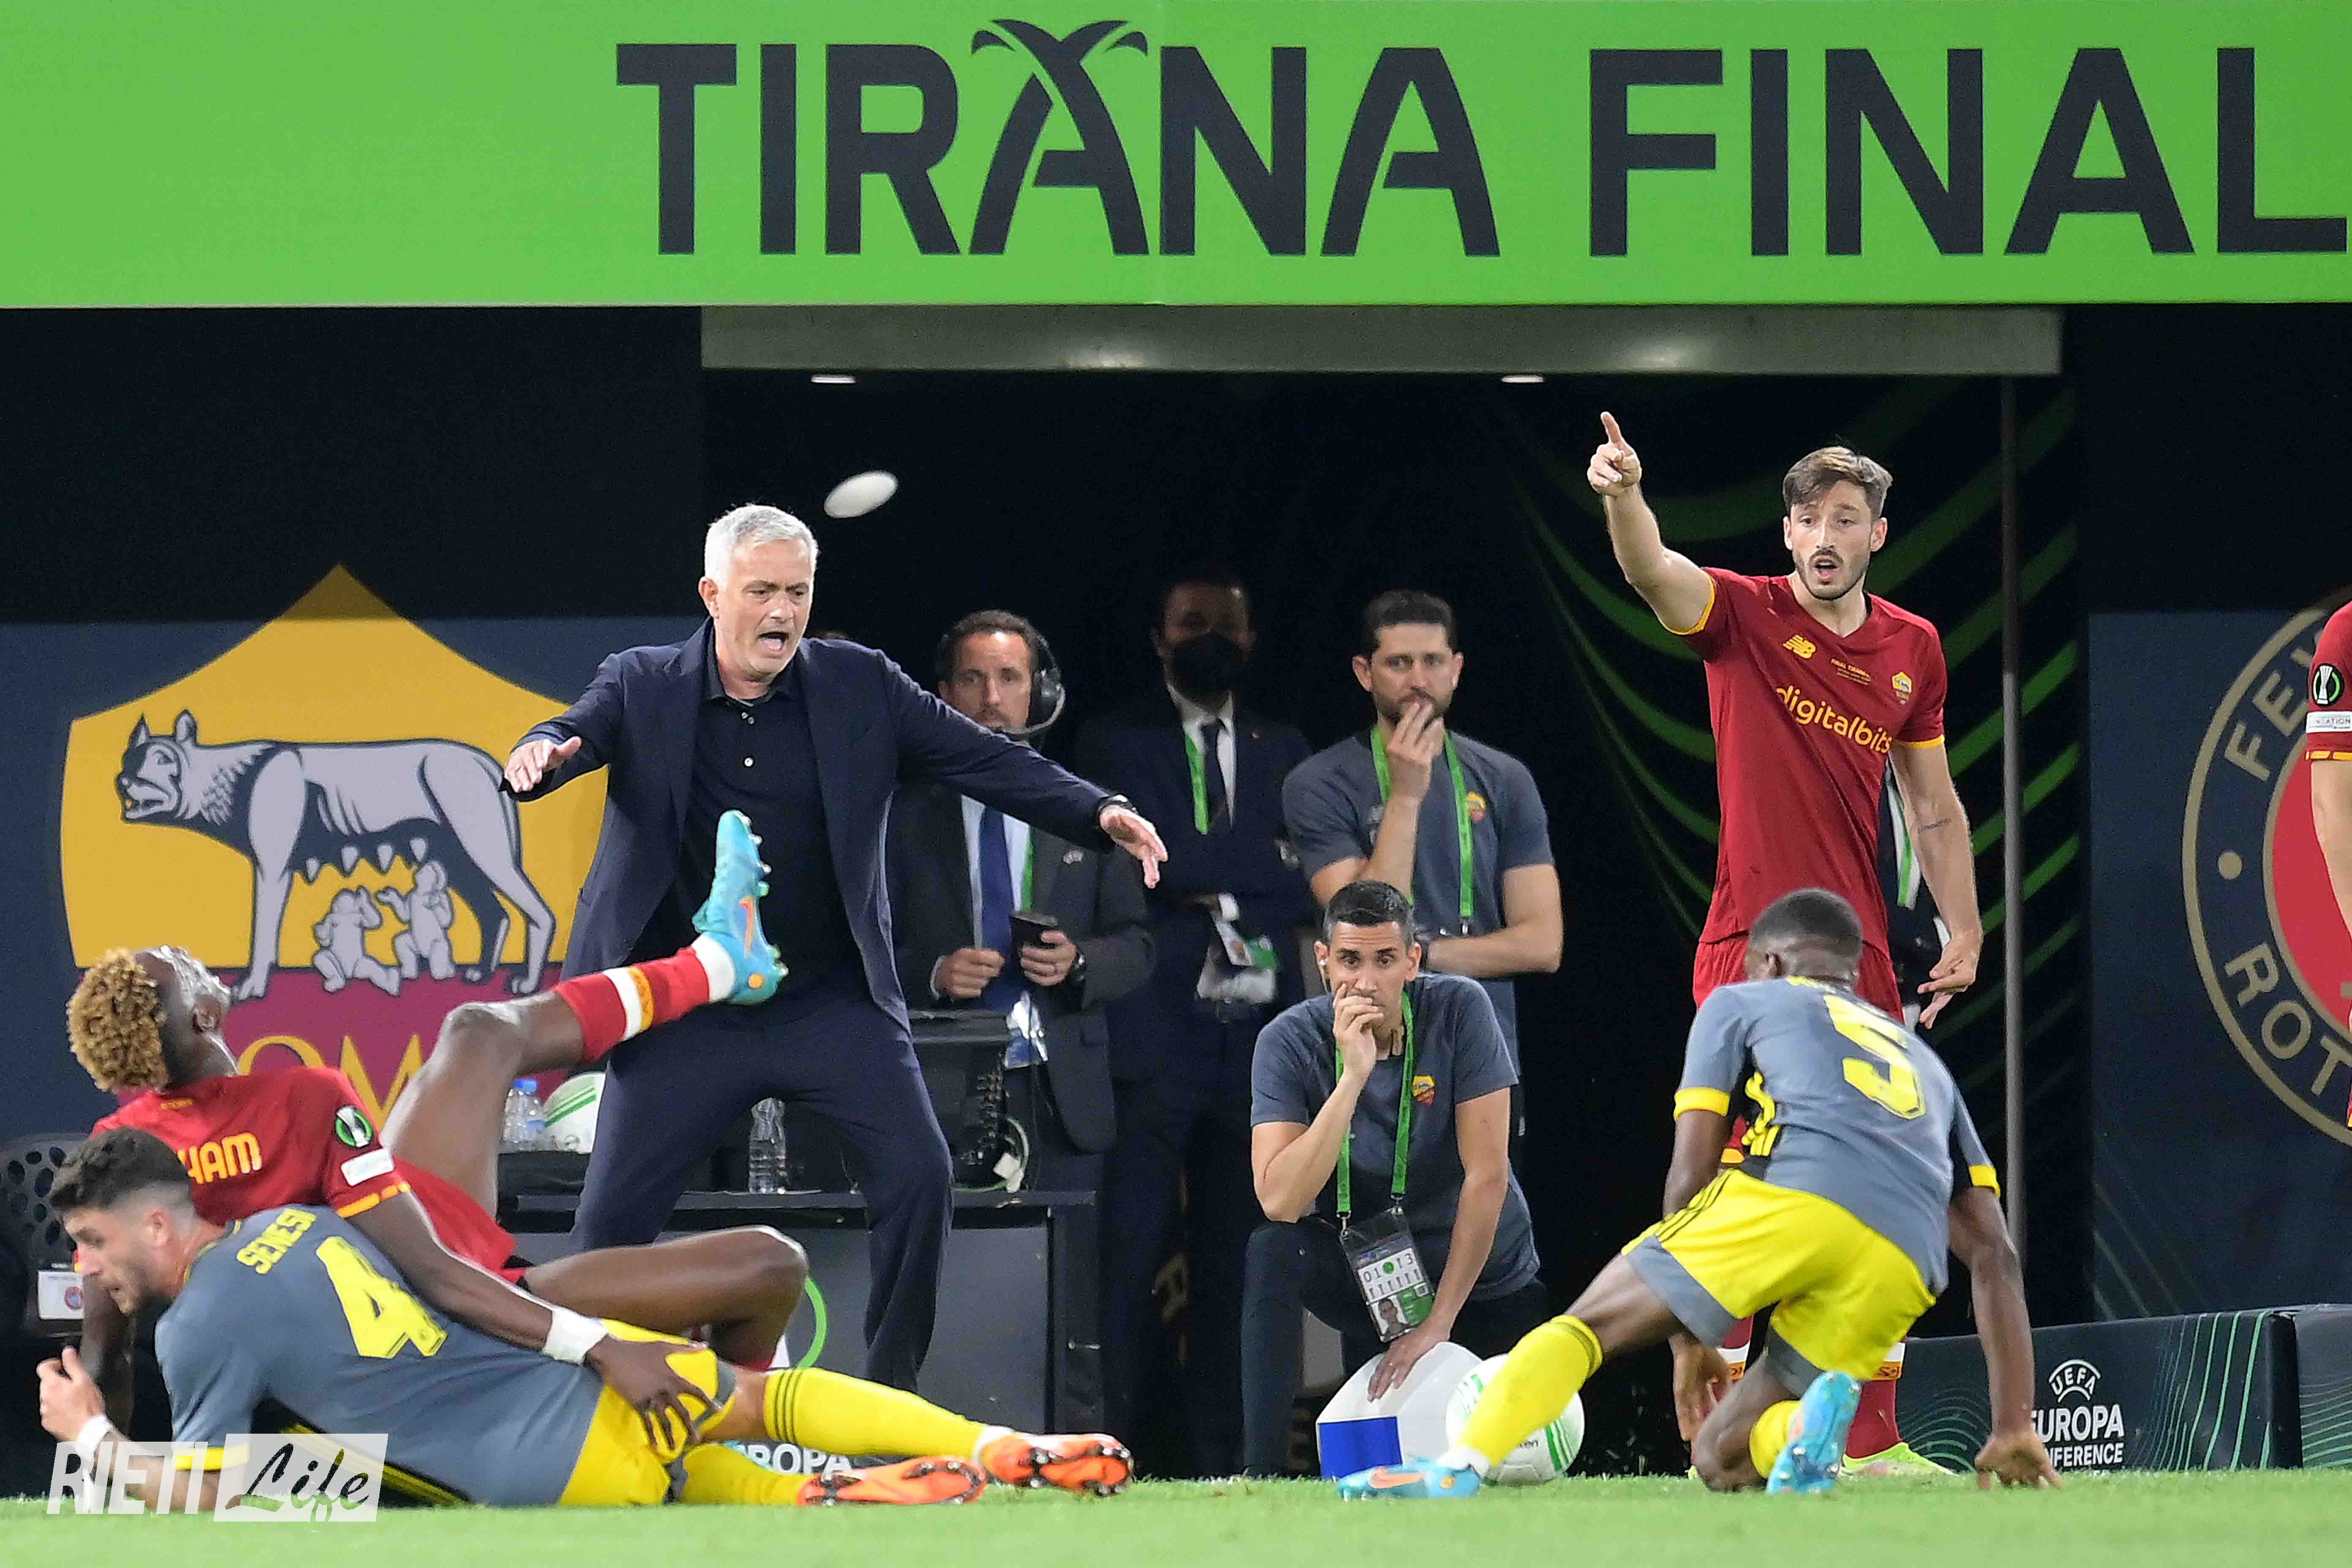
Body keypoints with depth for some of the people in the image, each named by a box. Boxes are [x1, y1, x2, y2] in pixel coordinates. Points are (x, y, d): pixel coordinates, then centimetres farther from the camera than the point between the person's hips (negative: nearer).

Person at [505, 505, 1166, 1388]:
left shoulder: (862, 687, 1)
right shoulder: (642, 687, 0)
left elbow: (986, 761, -3)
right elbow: (574, 736, -16)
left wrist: (1101, 815, -18)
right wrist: (539, 756, -42)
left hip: (835, 1006, 1)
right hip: (692, 1011, -1)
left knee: (920, 1178, -12)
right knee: (612, 1212, -5)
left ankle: (892, 1395, 3)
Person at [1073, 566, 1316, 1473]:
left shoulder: (1283, 753, 18)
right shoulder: (1116, 744, 6)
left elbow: (1316, 887, 8)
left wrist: (1215, 892, -5)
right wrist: (1261, 872, -7)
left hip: (1256, 1038, 4)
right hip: (1153, 1036, -4)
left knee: (1233, 1263, 5)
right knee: (1129, 1258, -9)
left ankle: (1219, 1459, 8)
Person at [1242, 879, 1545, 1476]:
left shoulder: (1458, 1010, -17)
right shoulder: (1291, 1042, -15)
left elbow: (1487, 1175, -18)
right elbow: (1281, 1202, -27)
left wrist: (1440, 1320, -21)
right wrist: (1354, 1077, -35)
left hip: (1481, 1274, 1)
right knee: (1273, 1252, -30)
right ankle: (1262, 1477, -27)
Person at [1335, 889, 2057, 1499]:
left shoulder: (1741, 1003, 28)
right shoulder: (1924, 1062, 39)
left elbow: (1690, 1176, 17)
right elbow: (1994, 1255, 31)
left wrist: (1688, 1337, 25)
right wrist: (2013, 1431, 30)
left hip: (1793, 1199, -4)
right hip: (1900, 1272, 4)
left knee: (1581, 1329, 8)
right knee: (1720, 1458, 13)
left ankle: (1459, 1467, -17)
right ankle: (1810, 1421, -21)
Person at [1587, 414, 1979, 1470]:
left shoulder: (1913, 648, 10)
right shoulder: (1744, 616, -3)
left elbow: (1933, 807, 19)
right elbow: (1653, 571, -25)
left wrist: (1964, 930, 12)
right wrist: (1624, 494, -45)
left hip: (1861, 956, 5)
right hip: (1751, 949, -5)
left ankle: (1871, 1439, 15)